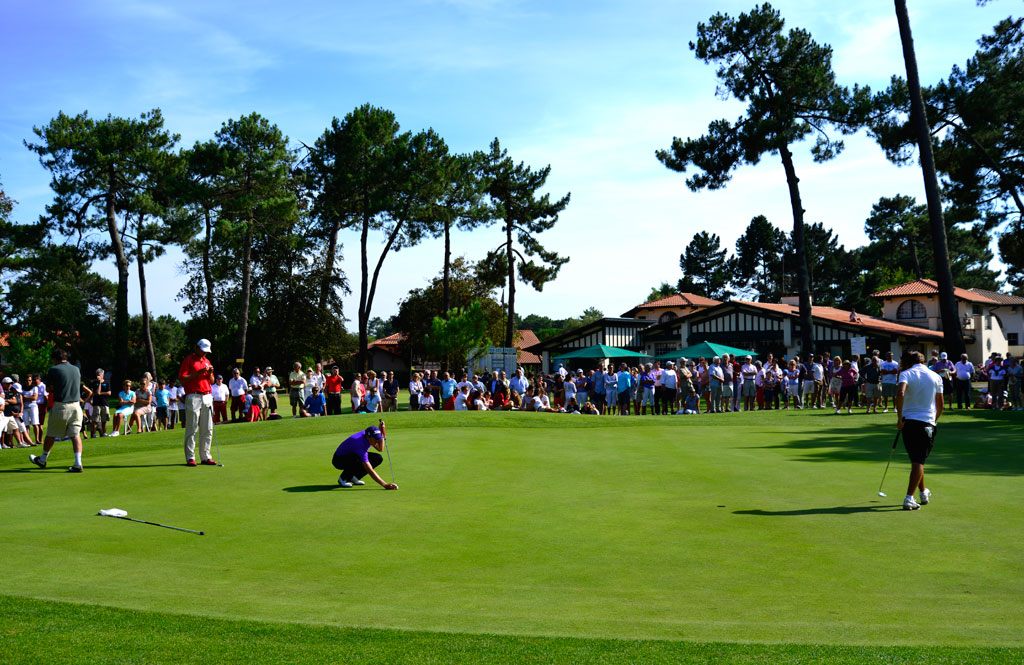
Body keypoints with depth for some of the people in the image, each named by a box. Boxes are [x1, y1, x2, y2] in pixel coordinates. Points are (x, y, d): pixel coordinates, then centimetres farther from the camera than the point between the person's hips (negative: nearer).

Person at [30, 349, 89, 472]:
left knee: (51, 435, 13)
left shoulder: (54, 370, -5)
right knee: (75, 435, -1)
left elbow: (49, 389, 4)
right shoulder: (76, 369, 9)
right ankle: (78, 464, -10)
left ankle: (42, 460, 31)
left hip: (60, 406, -3)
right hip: (76, 406, 3)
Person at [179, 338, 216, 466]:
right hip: (193, 397, -6)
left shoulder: (207, 361, 19)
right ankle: (190, 457, 0)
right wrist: (198, 372, -15)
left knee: (207, 429, 5)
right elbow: (182, 379, -9)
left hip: (207, 397, 6)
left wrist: (210, 373, -1)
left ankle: (205, 457, 10)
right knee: (191, 429, -4)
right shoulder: (188, 360, -1)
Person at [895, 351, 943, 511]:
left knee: (916, 460, 16)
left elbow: (900, 393, -22)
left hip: (908, 421, -1)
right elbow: (940, 404, 11)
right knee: (919, 461, -1)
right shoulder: (936, 377, 7)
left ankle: (923, 493, 30)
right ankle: (909, 498, -11)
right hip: (928, 422, 1)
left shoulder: (906, 374, -2)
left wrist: (899, 418, -16)